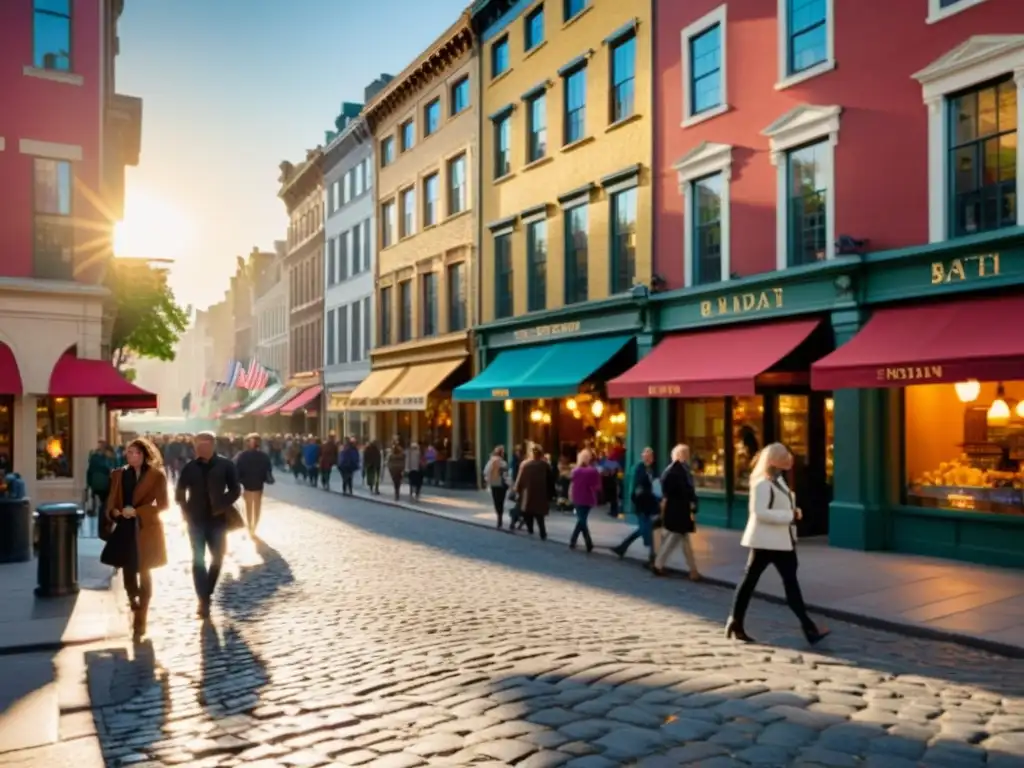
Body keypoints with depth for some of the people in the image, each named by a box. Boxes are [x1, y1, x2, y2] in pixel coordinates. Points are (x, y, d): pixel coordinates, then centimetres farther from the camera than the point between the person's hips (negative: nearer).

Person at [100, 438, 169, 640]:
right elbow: (112, 500, 10)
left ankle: (140, 620, 10)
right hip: (124, 529, 4)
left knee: (144, 573, 3)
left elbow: (162, 504, -8)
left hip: (145, 530, -4)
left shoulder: (157, 476, -5)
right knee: (127, 570, 9)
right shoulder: (119, 474, 8)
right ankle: (134, 605, 35)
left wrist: (136, 511, -17)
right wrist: (114, 512, -13)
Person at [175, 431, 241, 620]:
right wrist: (185, 511, -1)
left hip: (217, 519, 0)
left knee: (217, 558, 9)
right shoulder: (190, 467, -2)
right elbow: (179, 492, 8)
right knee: (198, 559, -3)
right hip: (196, 520, 0)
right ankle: (204, 599, -1)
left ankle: (206, 594, 27)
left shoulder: (225, 465, -6)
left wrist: (221, 506, -11)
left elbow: (235, 490, -2)